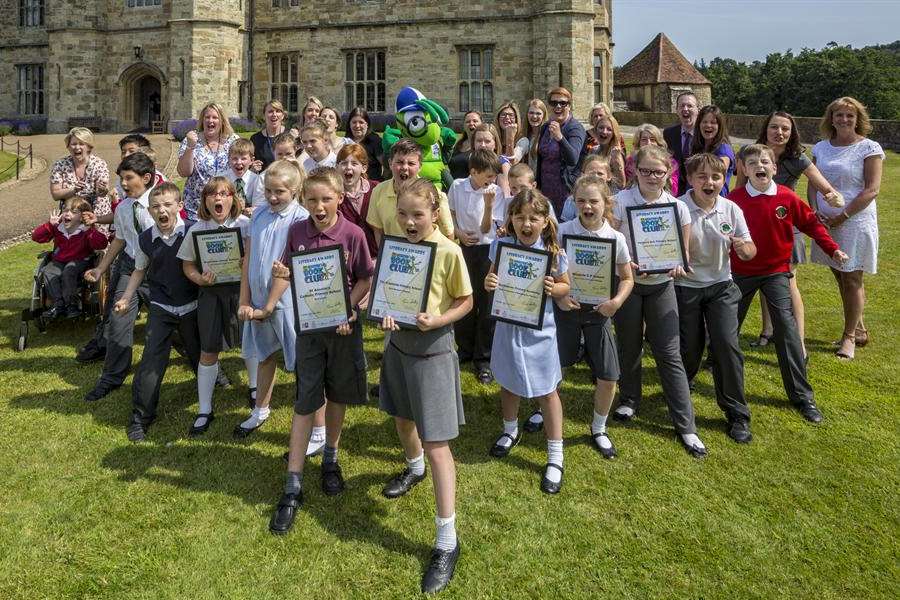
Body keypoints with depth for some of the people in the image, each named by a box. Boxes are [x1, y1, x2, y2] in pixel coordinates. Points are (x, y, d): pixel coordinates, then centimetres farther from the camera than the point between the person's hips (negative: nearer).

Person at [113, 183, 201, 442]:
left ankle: (210, 385, 48)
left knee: (199, 355, 15)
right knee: (151, 360, -5)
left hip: (191, 305, 0)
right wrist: (126, 299, 3)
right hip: (161, 307, 1)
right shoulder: (145, 239, -5)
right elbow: (140, 270, 9)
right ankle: (140, 417, 7)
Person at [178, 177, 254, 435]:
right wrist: (200, 279, -14)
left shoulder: (245, 224, -7)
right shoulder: (196, 230, -4)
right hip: (211, 292, 0)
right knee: (208, 352, 4)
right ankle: (204, 410, 17)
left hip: (241, 289, 0)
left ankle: (254, 386, 44)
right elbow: (188, 265, 5)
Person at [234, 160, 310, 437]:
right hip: (257, 300, 6)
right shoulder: (259, 214, 5)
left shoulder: (301, 219, -13)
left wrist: (269, 307, -12)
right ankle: (260, 411, 43)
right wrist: (244, 302, 1)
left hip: (287, 302, -6)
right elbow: (247, 259, 6)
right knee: (265, 355, 23)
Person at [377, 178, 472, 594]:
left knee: (436, 445, -5)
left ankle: (447, 541, 4)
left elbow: (465, 301, -8)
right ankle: (414, 469, 59)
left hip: (433, 348, -6)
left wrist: (437, 320, -25)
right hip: (398, 342, 6)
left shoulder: (448, 251, -16)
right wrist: (386, 313, -13)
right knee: (402, 418, 26)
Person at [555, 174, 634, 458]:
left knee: (608, 377, 2)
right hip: (566, 307, -1)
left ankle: (599, 429, 26)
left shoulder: (615, 238, -7)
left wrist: (617, 301, -15)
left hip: (598, 310, 1)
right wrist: (558, 296, -18)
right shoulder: (563, 231, -10)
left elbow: (627, 278, 3)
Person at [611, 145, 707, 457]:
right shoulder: (621, 201, -9)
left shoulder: (677, 206, -3)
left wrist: (677, 265, -17)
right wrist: (624, 263, -27)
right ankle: (630, 399, 39)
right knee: (629, 346, 14)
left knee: (669, 353, -1)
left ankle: (686, 425, 8)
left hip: (661, 284, 1)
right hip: (627, 282, -1)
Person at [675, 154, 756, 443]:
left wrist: (744, 248, -23)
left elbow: (749, 251, 0)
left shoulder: (731, 209, -5)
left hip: (720, 286, 2)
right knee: (690, 348, 5)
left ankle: (737, 415, 9)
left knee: (727, 345, -6)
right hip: (685, 286, -2)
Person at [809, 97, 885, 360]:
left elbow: (871, 190, -12)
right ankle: (859, 328, 29)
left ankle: (849, 337, 13)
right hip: (826, 223, 5)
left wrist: (843, 216, -16)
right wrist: (816, 212, -7)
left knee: (852, 280, 1)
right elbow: (813, 185, 9)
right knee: (840, 278, 13)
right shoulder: (821, 148, 9)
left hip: (855, 222, -5)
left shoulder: (869, 148, -6)